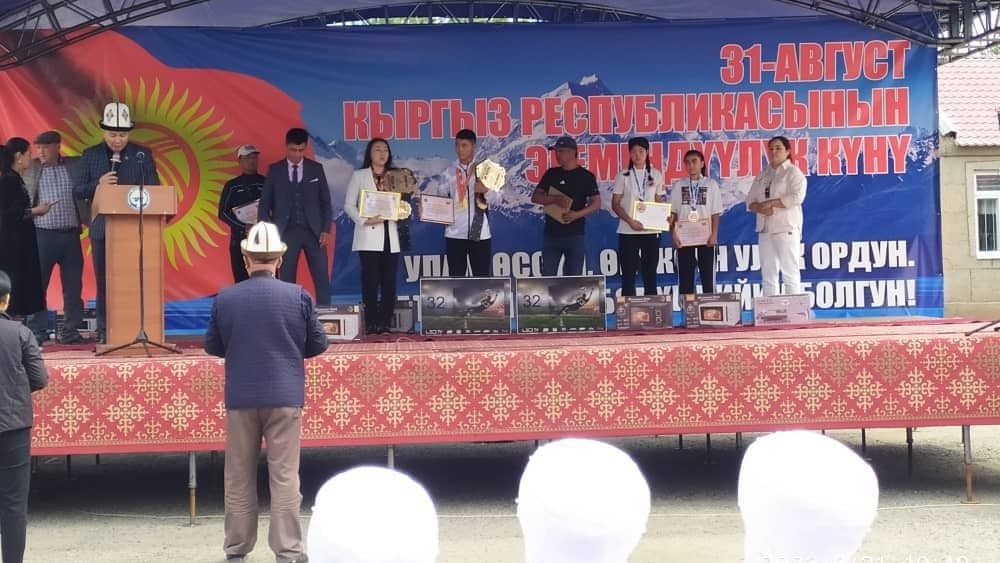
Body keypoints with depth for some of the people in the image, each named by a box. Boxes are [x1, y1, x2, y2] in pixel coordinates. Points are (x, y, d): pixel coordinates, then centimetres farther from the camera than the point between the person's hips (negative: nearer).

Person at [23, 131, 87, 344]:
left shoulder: (75, 166, 6)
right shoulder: (30, 169, 4)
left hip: (71, 235, 1)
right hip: (42, 235, -1)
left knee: (73, 286, 4)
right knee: (37, 285, 1)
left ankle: (71, 332, 12)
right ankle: (37, 332, 8)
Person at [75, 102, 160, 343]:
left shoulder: (143, 154, 6)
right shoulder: (90, 155, 8)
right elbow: (78, 190, 5)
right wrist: (98, 185, -14)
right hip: (103, 227, 1)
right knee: (104, 281, 5)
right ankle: (104, 330, 10)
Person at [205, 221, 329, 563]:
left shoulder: (225, 298, -3)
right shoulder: (297, 296, -6)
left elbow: (212, 347, 8)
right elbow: (318, 344, 2)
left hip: (241, 398, 1)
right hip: (285, 396, -1)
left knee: (239, 477, 12)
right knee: (285, 476, 2)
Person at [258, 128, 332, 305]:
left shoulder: (316, 168, 6)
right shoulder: (275, 170, 5)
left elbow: (325, 201, 8)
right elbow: (265, 203, 6)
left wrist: (326, 230, -2)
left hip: (313, 231, 0)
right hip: (286, 231, 0)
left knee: (322, 278, -3)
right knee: (286, 280, 2)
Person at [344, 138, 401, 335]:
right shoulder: (359, 176, 7)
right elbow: (348, 205, 2)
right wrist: (365, 220, -13)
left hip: (390, 237, 3)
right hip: (369, 236, -3)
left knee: (389, 281, 1)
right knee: (370, 281, -7)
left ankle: (385, 324, 5)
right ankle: (371, 324, -4)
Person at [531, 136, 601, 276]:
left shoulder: (586, 176, -1)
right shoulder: (551, 174, 8)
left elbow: (596, 203, -3)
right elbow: (535, 197, 3)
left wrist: (577, 214, -19)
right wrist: (555, 199, -16)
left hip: (575, 235, -3)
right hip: (551, 234, 3)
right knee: (547, 275, 3)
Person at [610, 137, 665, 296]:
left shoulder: (656, 175, 7)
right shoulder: (623, 176, 1)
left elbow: (658, 202, 13)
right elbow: (615, 204, 0)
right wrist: (630, 221, -14)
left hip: (651, 231, 2)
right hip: (628, 232, -2)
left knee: (650, 274, 6)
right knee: (628, 275, 1)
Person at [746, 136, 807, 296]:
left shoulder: (793, 172, -2)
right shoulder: (762, 175, 18)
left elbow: (796, 197, -16)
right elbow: (750, 201, 13)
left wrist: (770, 203, -15)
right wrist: (760, 208, -9)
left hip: (786, 228, -7)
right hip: (765, 228, 7)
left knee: (790, 271, -8)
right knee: (768, 273, 7)